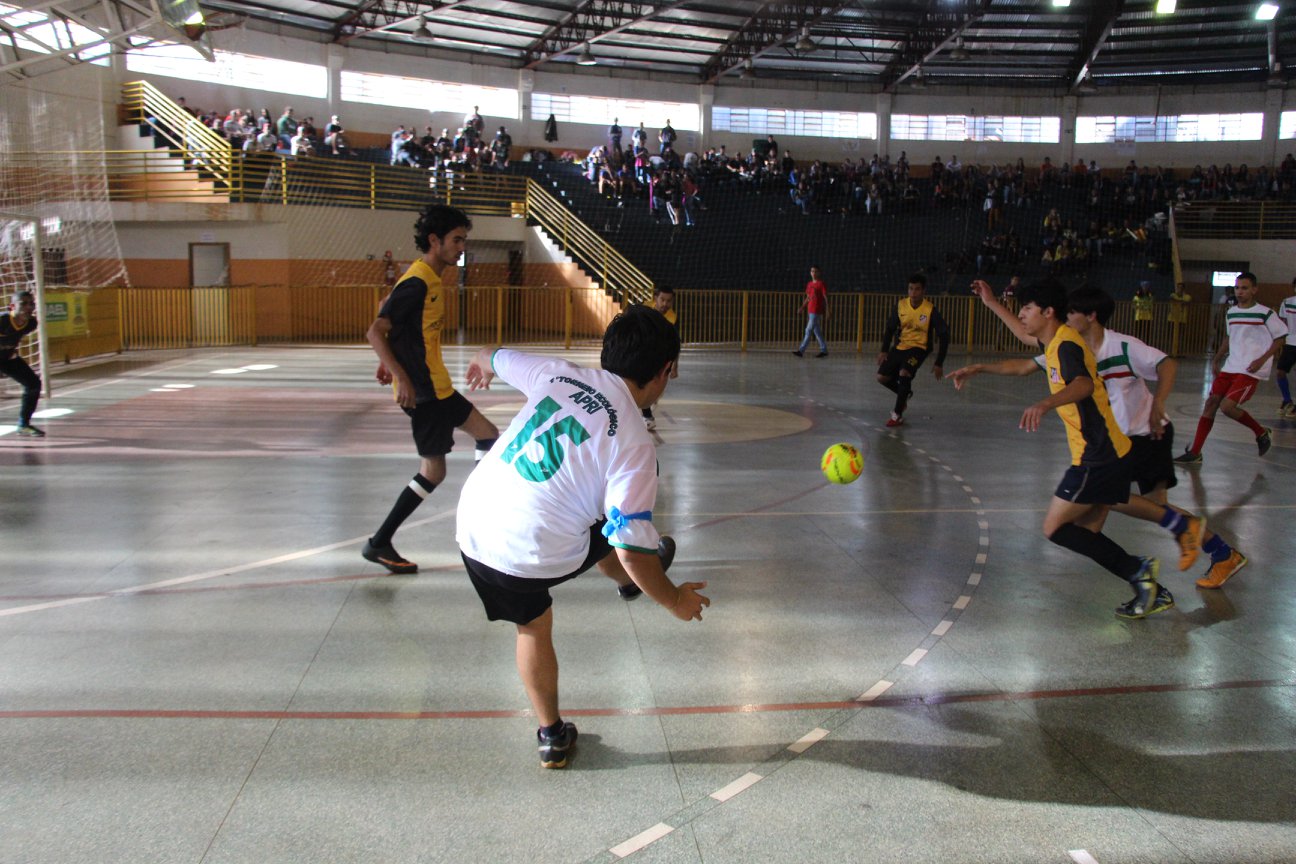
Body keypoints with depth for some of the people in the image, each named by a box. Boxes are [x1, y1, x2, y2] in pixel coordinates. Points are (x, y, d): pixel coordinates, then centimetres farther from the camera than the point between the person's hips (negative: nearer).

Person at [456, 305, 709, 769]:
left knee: (532, 627, 28)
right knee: (614, 537, 25)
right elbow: (631, 550, -17)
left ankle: (552, 736, 42)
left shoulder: (557, 374, 0)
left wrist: (482, 363, 47)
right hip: (535, 556, -5)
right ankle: (629, 584, 56)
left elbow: (497, 357, 22)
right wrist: (674, 599, 2)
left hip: (473, 528, 5)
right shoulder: (633, 442, -15)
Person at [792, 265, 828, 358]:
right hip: (810, 310, 8)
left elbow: (826, 298, -8)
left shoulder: (821, 284, -7)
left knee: (808, 330, -8)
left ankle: (801, 350, -8)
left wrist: (827, 311, -12)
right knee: (816, 331, 11)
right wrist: (802, 307, 10)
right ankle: (824, 350, 19)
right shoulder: (809, 284, 14)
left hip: (816, 311, -8)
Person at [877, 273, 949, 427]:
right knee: (882, 377, -2)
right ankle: (905, 393, 30)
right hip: (899, 346, 5)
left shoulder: (930, 310, -18)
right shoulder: (901, 305, -7)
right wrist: (884, 350, -4)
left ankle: (898, 415, -14)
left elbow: (943, 335, -14)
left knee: (904, 373, -28)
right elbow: (890, 328, 6)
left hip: (919, 348, -5)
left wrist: (939, 363, -16)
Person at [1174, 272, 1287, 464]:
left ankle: (1262, 432, 9)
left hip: (1251, 371, -6)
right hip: (1230, 367, 7)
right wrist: (1217, 359, 18)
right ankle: (1194, 452, 3)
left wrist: (1262, 360, -14)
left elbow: (1280, 339, -3)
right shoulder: (1230, 313, 11)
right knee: (1211, 402, -1)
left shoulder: (1265, 314, -8)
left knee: (1227, 406, -18)